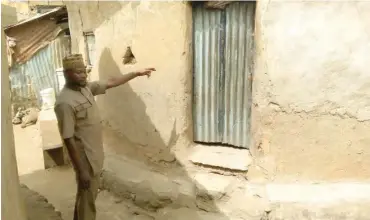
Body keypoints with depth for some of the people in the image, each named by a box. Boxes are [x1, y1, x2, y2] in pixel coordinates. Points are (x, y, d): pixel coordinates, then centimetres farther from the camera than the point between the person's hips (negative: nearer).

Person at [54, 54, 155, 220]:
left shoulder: (86, 88, 0)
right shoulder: (65, 103, -25)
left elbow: (111, 83, 12)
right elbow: (68, 139, -24)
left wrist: (137, 73, 14)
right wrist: (81, 171, -21)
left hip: (95, 154, 9)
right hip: (85, 158, -9)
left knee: (88, 194, 25)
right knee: (87, 198, 9)